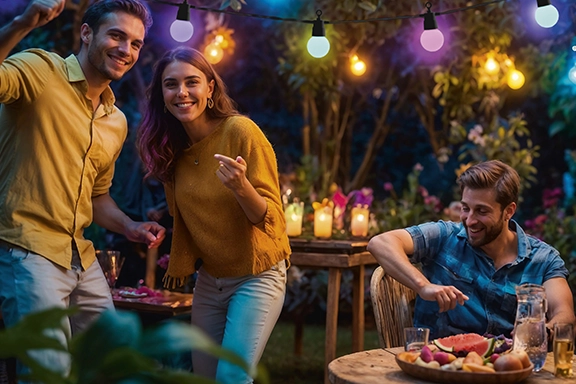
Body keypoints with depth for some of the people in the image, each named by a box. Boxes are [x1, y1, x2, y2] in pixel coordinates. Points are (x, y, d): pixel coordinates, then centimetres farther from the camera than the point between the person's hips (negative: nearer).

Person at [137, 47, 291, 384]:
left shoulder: (240, 131, -18)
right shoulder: (172, 148, 0)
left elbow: (270, 220, -19)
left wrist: (241, 187, -37)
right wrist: (179, 265, 16)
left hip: (257, 276, -6)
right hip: (209, 279, 6)